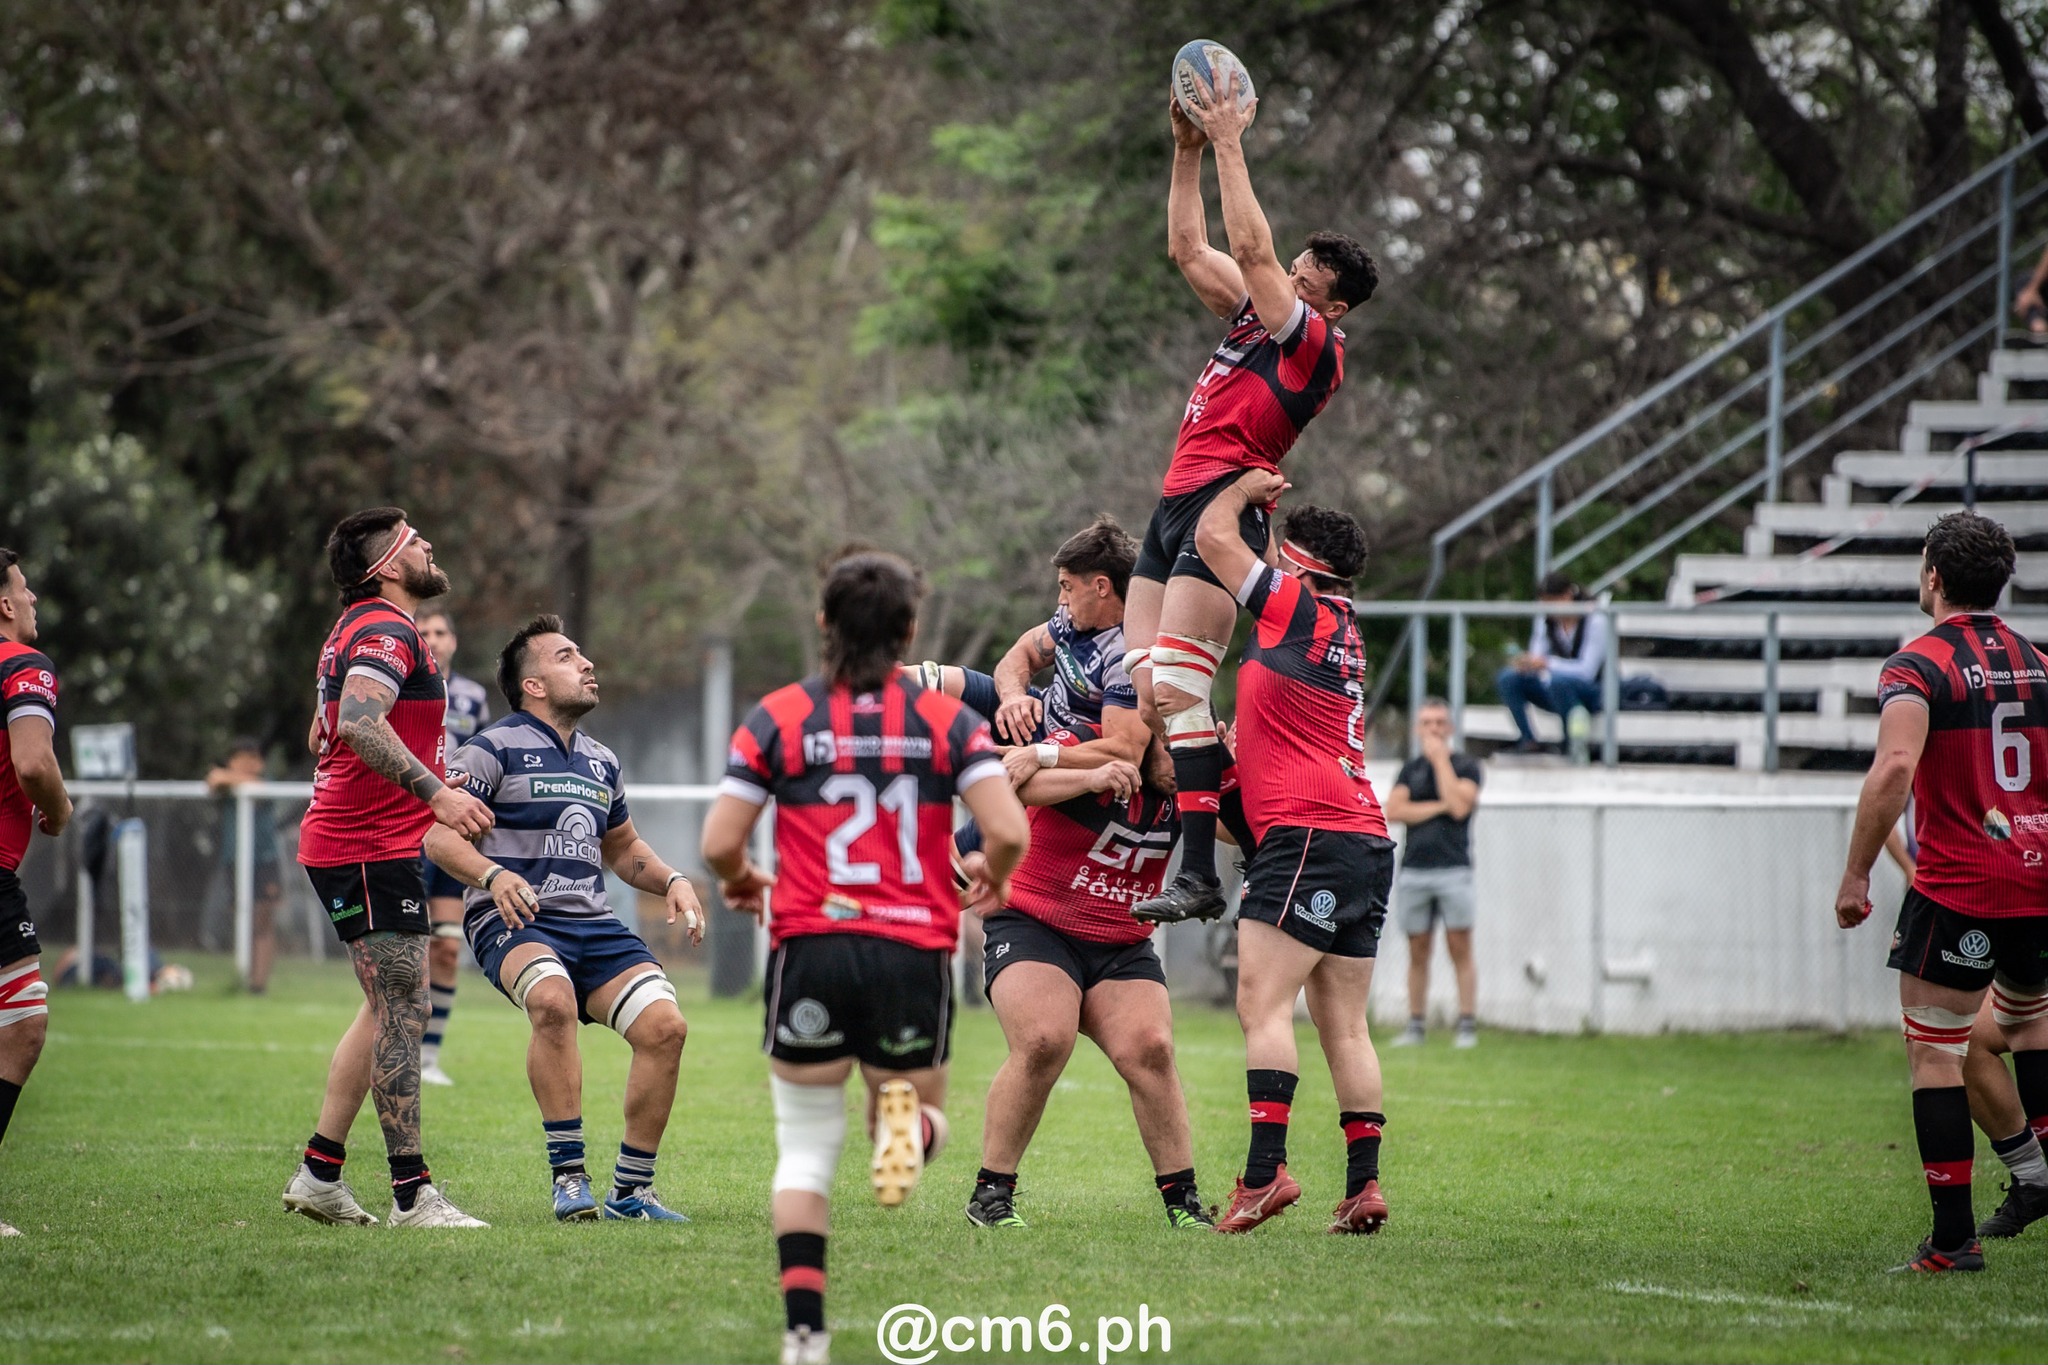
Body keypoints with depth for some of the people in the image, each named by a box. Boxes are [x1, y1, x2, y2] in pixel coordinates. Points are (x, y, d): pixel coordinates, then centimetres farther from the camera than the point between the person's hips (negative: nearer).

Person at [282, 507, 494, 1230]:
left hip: (343, 840, 11)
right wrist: (434, 792, -36)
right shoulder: (385, 631, -15)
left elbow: (327, 733, 29)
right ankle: (412, 1192, -10)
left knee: (389, 1010, 15)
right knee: (403, 1011, -10)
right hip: (370, 849, -11)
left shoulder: (359, 629, 19)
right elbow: (359, 722, -32)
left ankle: (319, 1172, 16)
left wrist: (422, 787, 33)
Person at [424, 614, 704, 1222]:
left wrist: (672, 881, 15)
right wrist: (493, 875, -28)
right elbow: (438, 834, -10)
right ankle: (569, 1177, -28)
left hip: (592, 923, 6)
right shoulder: (495, 749, -2)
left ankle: (631, 1189, -1)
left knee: (664, 1026, -15)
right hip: (513, 921, -6)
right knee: (553, 1001, -37)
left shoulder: (601, 761, 20)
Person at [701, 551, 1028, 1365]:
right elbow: (1007, 831, -7)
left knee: (806, 1148, 10)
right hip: (915, 954, 0)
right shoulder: (947, 720, 3)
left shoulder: (777, 717, 2)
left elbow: (718, 844, -2)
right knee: (919, 1109, 20)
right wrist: (993, 880, 15)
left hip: (811, 950, 0)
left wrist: (739, 884, 21)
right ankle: (911, 1121, -19)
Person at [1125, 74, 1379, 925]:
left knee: (1176, 685, -19)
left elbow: (1249, 248, -12)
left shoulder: (1312, 343, -6)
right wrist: (1189, 150, 17)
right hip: (1176, 506, 9)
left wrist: (1230, 144, -7)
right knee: (1144, 684, 0)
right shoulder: (1259, 316, 19)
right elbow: (1190, 249, 25)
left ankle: (1199, 874, -23)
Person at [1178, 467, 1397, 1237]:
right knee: (1343, 1026, 7)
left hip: (1307, 835, -9)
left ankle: (1265, 1172, -23)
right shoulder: (1343, 637, 20)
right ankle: (1364, 1184, 3)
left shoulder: (1303, 613, -5)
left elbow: (1212, 536, 0)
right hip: (1364, 842, 9)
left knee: (1262, 1004, -13)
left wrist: (1247, 488, 16)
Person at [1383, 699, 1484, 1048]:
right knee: (1418, 951, 5)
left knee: (1460, 949, -5)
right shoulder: (1410, 769, 16)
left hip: (1454, 870, -4)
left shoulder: (1466, 766, 5)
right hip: (1413, 871, 4)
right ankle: (1415, 1026, 9)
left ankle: (1467, 1026, -5)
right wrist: (1440, 806, -6)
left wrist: (1440, 758, -6)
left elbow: (1459, 805, -12)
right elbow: (1394, 811, 1)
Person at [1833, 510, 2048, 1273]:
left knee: (1935, 1052, 2)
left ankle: (1954, 1237, -2)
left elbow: (1895, 768, -23)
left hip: (1956, 889, -6)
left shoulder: (1918, 666, -9)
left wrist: (1856, 875, -17)